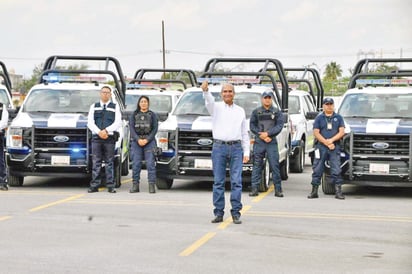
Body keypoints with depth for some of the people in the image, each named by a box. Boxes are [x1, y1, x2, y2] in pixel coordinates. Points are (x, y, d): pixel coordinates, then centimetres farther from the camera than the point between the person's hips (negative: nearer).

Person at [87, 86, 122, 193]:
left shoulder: (115, 107, 12)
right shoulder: (94, 107, 15)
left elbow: (118, 123, 0)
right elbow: (90, 123, 5)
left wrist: (106, 130, -13)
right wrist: (99, 132, -10)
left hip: (110, 137, -1)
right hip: (96, 137, 1)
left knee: (109, 162, -1)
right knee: (96, 162, -2)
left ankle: (110, 186, 0)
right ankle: (94, 185, -2)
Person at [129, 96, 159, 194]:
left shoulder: (152, 115, 9)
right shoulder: (134, 115, 12)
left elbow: (155, 129, 1)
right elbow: (131, 128, 3)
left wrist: (147, 140, -11)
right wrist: (138, 139, -11)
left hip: (149, 141, -1)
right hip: (136, 141, 1)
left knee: (150, 163, -8)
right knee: (136, 163, -2)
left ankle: (152, 185, -9)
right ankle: (135, 185, 1)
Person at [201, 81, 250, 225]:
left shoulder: (240, 111, 16)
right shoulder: (217, 107, 8)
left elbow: (244, 133, 16)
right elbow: (209, 102, -16)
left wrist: (246, 152, 8)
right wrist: (205, 90, -39)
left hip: (236, 148, 2)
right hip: (219, 147, -1)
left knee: (236, 181, -3)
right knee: (218, 182, 0)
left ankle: (236, 213, 1)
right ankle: (218, 213, 5)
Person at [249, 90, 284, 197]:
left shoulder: (277, 112, 10)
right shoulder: (256, 112, 11)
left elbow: (279, 126, -1)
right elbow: (252, 126, 5)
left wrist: (267, 133, -13)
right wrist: (261, 135, -9)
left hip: (272, 142, -1)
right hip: (258, 142, 1)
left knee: (275, 165, -4)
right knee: (257, 165, 1)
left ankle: (278, 189, -2)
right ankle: (254, 188, 2)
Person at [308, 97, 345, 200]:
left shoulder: (338, 117, 11)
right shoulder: (319, 118, 8)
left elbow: (341, 132, 3)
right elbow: (316, 133, 0)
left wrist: (331, 140, -11)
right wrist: (326, 143, -10)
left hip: (335, 147, 0)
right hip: (321, 146, 0)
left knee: (336, 170, -3)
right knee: (317, 169, 0)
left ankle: (338, 191, -1)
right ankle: (314, 191, 6)